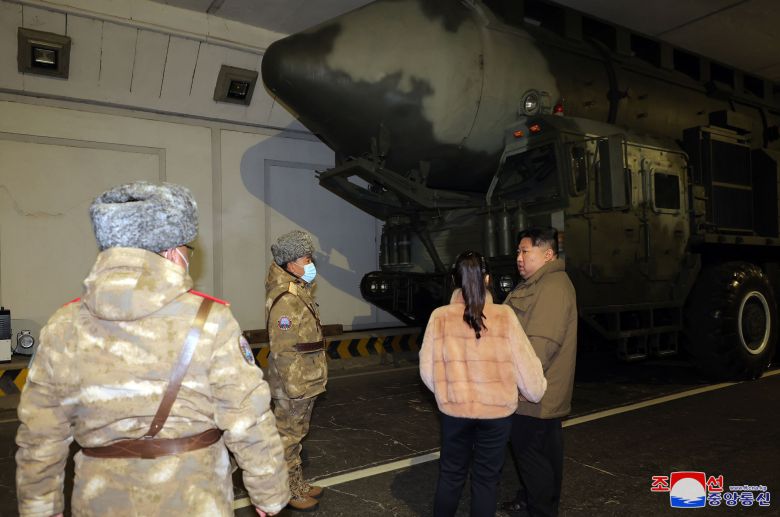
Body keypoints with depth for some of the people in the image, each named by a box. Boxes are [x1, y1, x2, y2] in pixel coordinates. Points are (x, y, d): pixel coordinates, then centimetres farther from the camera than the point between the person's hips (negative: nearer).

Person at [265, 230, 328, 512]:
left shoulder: (300, 291, 8)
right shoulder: (286, 300, -23)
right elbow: (283, 351, -24)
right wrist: (293, 386, -23)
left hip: (306, 382, 10)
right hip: (294, 384, -10)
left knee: (297, 435, 20)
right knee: (288, 438, 5)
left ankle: (298, 483, 33)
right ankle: (288, 491, 18)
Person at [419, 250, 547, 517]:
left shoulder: (440, 317, -10)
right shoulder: (504, 316, -14)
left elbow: (427, 370, -4)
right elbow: (525, 365, -7)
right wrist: (537, 391, 14)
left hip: (454, 409, 1)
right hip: (496, 410, -1)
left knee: (451, 474, 19)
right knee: (486, 478, 16)